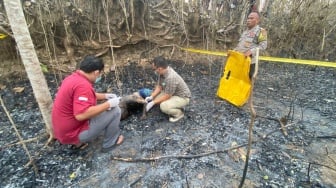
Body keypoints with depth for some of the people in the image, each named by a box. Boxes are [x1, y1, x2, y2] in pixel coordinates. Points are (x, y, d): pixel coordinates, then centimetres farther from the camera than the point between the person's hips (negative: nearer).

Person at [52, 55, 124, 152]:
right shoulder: (82, 85, -27)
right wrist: (108, 104, -24)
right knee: (114, 110, -9)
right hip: (74, 133, -9)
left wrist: (105, 96, 11)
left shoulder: (73, 78, 4)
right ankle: (110, 142, 11)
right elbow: (81, 115, -34)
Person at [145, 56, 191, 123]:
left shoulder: (171, 78, -36)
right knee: (154, 97, 3)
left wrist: (153, 102, -20)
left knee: (164, 106, -30)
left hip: (182, 97, -9)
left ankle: (179, 113, 0)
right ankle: (175, 106, 14)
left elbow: (167, 96, -27)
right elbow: (159, 86, 1)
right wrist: (151, 97, -12)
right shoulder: (162, 72, -10)